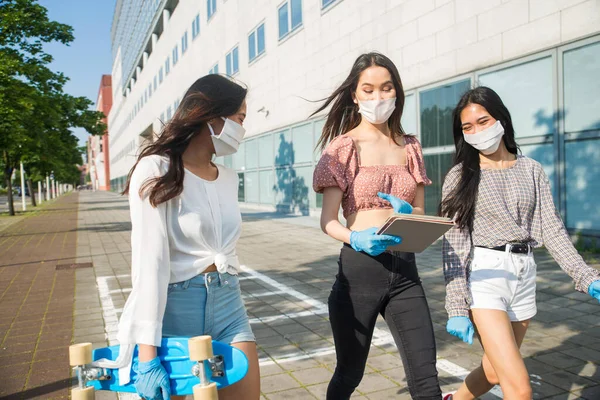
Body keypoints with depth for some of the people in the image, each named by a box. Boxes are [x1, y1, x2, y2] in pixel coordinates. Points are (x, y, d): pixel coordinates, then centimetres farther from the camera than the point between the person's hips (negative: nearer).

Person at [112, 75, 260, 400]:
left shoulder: (228, 178, 11)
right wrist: (147, 354, -21)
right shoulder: (157, 169, -9)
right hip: (173, 305, -5)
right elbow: (150, 261, -18)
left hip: (228, 303, 6)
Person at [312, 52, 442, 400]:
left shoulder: (410, 147, 10)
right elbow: (328, 220, -8)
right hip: (359, 269, -3)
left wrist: (407, 212, -12)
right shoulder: (342, 146, -2)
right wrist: (356, 239, -28)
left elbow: (420, 212, 12)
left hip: (405, 270, 3)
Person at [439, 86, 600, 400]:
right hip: (483, 275, -4)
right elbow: (453, 244, -6)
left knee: (495, 373, 17)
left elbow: (551, 228, 4)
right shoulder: (460, 176, -2)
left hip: (524, 276, 4)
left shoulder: (531, 170, 8)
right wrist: (457, 307, -13)